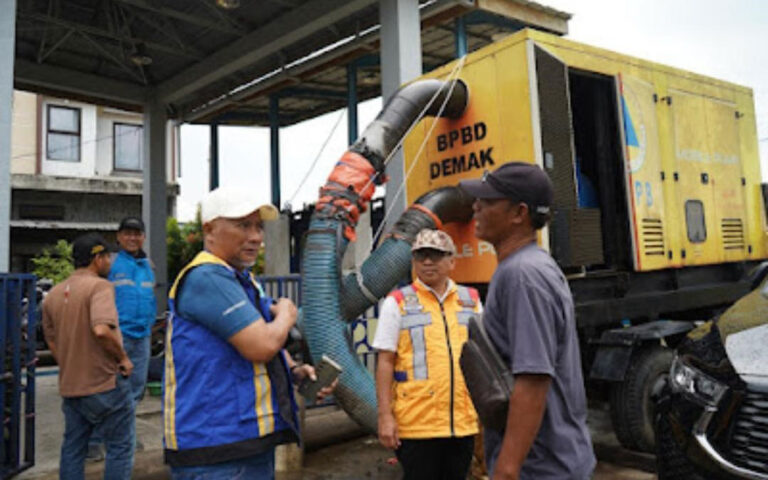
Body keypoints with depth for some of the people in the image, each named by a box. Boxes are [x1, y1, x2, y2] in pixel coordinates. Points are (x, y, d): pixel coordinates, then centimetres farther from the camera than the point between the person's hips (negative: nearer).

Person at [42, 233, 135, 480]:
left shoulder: (54, 293, 9)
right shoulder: (100, 286, -16)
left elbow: (51, 339, 15)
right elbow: (101, 329, -31)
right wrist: (123, 358, -17)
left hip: (70, 387, 7)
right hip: (105, 383, -7)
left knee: (72, 449, 18)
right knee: (120, 447, 6)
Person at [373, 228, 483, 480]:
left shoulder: (471, 300, 10)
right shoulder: (397, 303, -1)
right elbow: (385, 362, -4)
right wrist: (385, 416, -10)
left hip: (464, 422, 4)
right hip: (415, 423, -4)